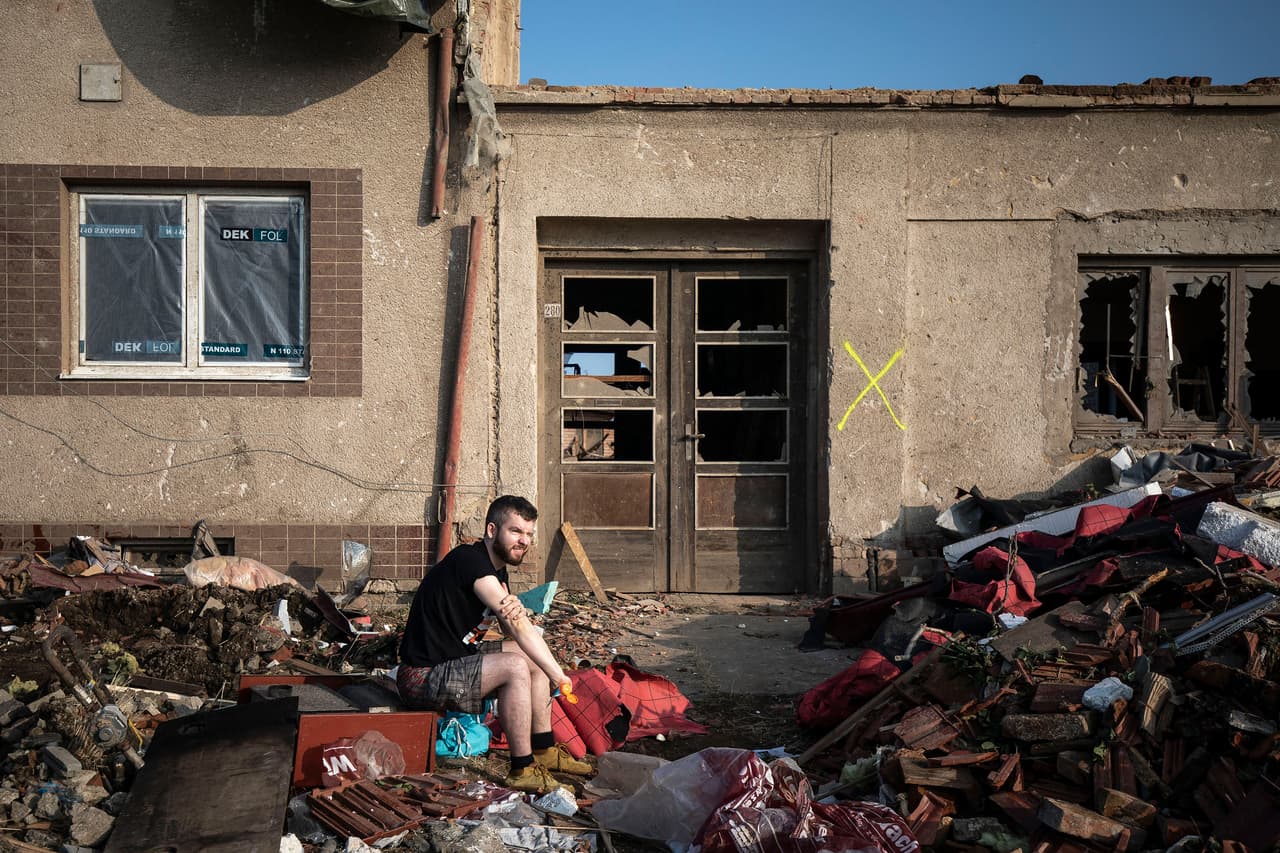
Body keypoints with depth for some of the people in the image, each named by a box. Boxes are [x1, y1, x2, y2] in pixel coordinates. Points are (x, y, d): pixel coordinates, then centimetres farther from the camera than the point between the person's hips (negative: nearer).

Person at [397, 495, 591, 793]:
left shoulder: (496, 568, 9)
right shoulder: (470, 560, -22)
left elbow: (513, 629, -2)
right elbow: (519, 628, -24)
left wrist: (515, 610, -26)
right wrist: (559, 677, -19)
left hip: (456, 659, 10)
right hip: (424, 677, -10)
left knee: (535, 655, 7)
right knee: (515, 667, -26)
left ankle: (544, 750, 13)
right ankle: (522, 769, -17)